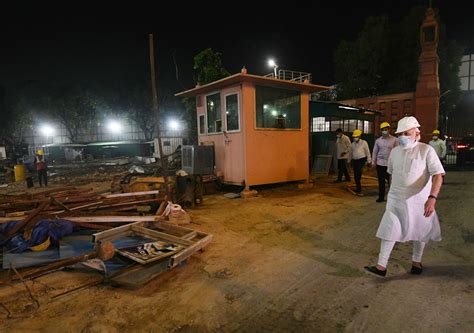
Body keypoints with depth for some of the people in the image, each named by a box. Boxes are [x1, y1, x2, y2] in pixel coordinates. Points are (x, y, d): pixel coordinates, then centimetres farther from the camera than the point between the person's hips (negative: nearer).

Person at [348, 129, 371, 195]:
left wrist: (369, 160, -3)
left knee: (358, 173, -17)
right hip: (354, 160, 6)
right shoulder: (352, 144, 13)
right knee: (356, 175, 7)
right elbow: (350, 153, 20)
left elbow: (367, 152, -1)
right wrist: (349, 161, 19)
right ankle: (358, 188, 19)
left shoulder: (364, 143, -1)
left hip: (362, 160, -6)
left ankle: (358, 189, -12)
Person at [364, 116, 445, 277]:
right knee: (389, 231, 0)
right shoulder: (395, 151, 2)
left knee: (421, 232, 15)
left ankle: (416, 261, 37)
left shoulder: (426, 150, -12)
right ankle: (381, 266, 5)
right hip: (396, 200, 3)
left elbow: (438, 175, -19)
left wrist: (432, 197, -32)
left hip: (420, 200, -3)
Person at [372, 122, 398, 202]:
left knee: (391, 181, 0)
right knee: (381, 181, 9)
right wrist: (373, 161, 3)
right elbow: (375, 151, 11)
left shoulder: (394, 140, 0)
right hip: (380, 163, 3)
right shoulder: (378, 140, 9)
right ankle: (381, 197, 18)